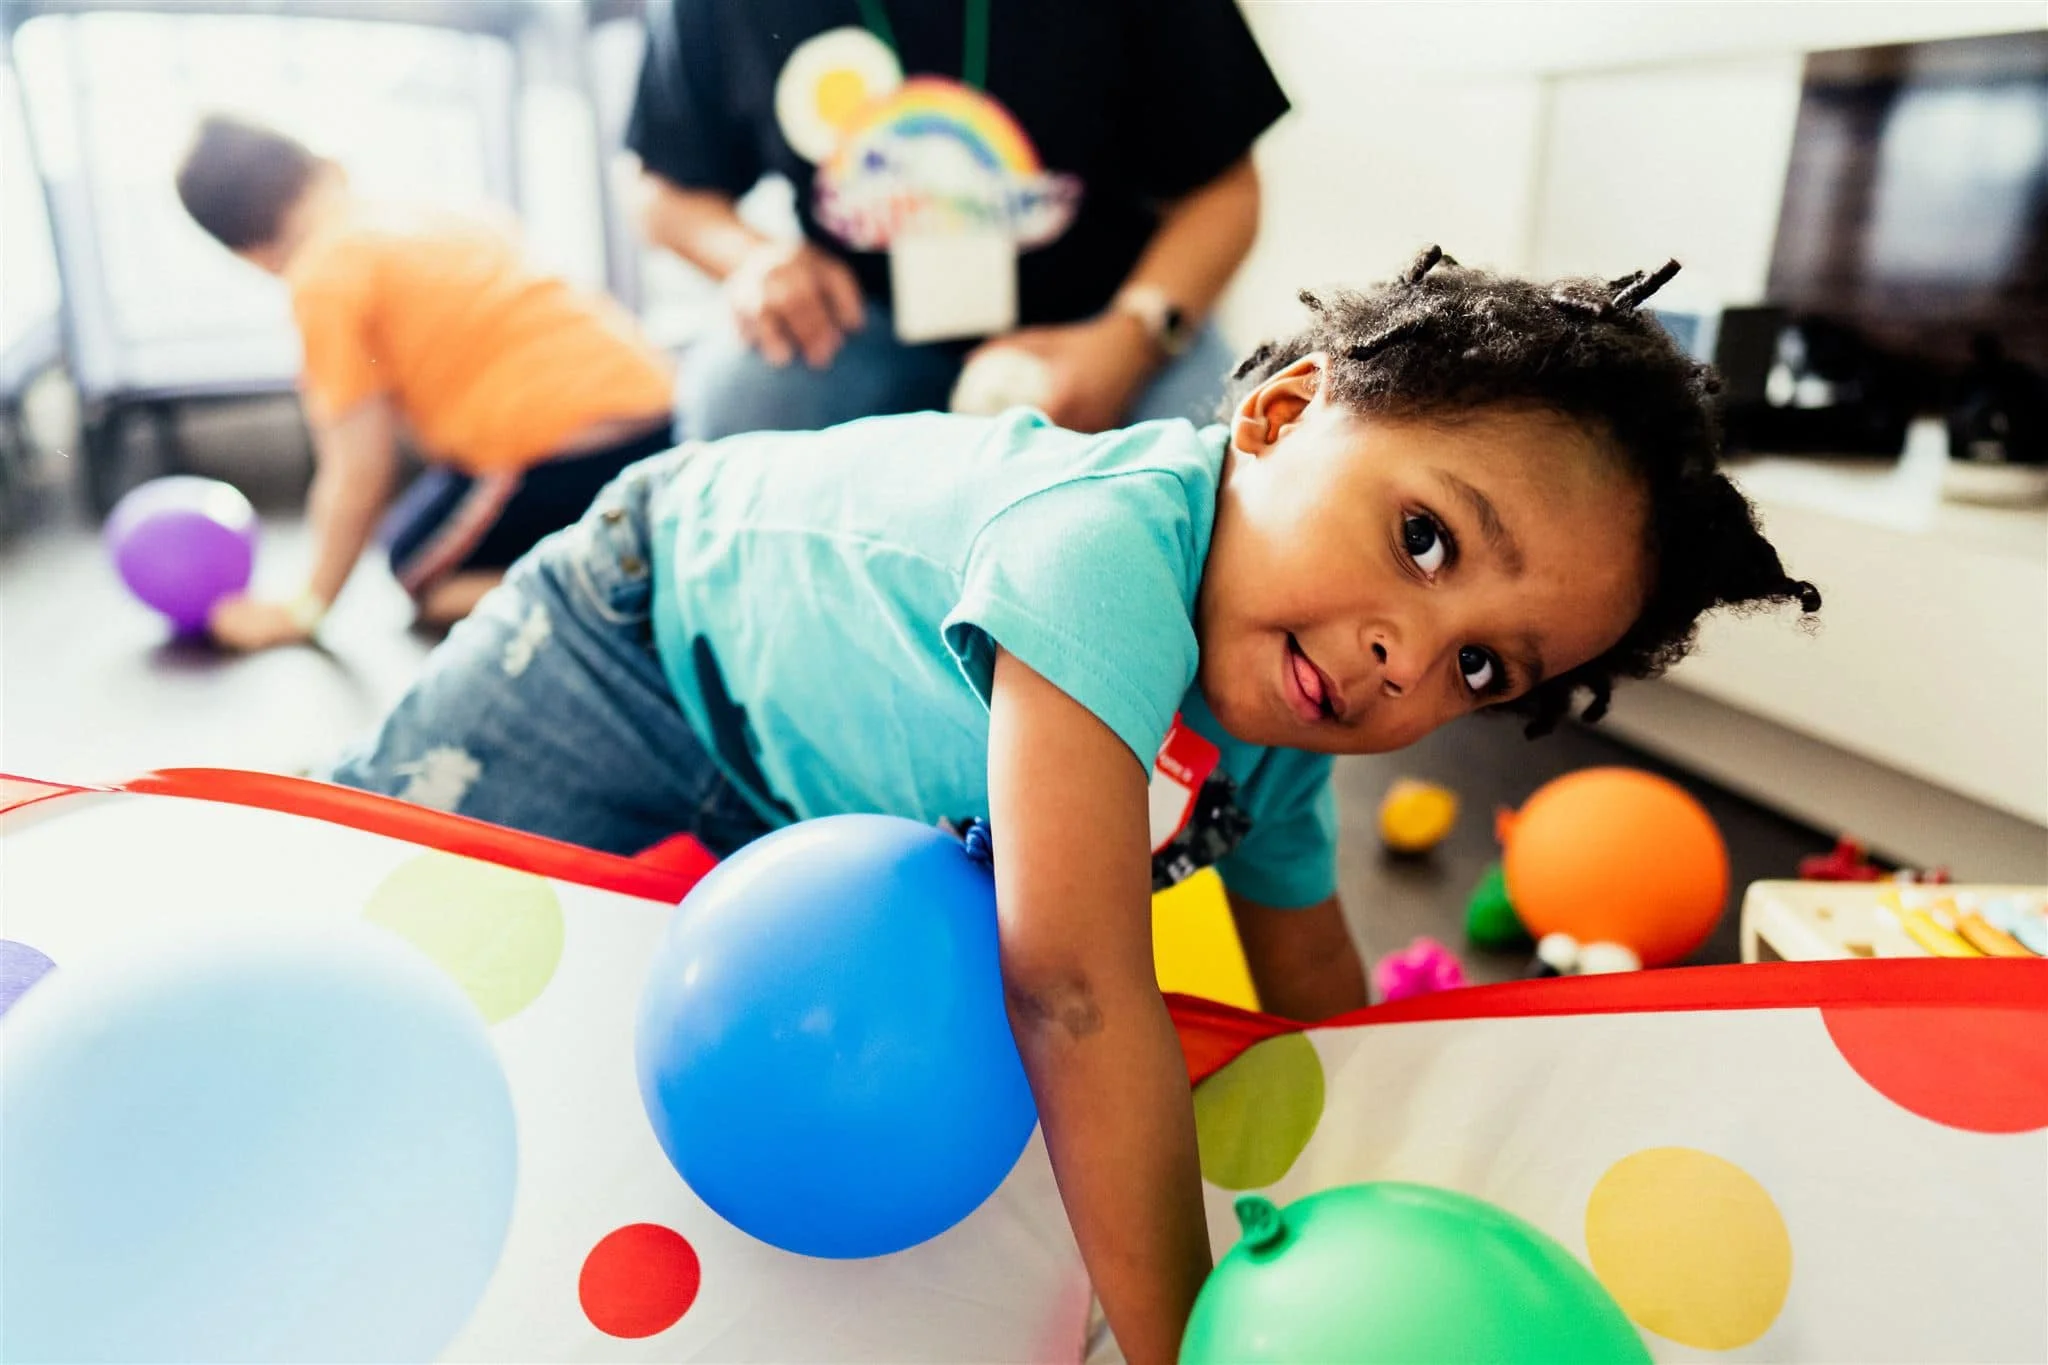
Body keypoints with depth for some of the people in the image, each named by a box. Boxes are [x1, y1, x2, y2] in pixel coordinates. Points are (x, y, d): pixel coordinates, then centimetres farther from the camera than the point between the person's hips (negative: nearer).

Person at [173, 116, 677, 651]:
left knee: (418, 558, 16)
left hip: (567, 451, -8)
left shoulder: (326, 277, -2)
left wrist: (307, 607, 11)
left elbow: (359, 472, -2)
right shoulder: (438, 214, 20)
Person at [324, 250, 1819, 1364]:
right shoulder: (1114, 545, -44)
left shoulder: (1277, 753, -17)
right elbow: (1076, 988, -47)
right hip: (665, 625, -6)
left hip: (837, 800, 6)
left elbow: (1318, 1003, -1)